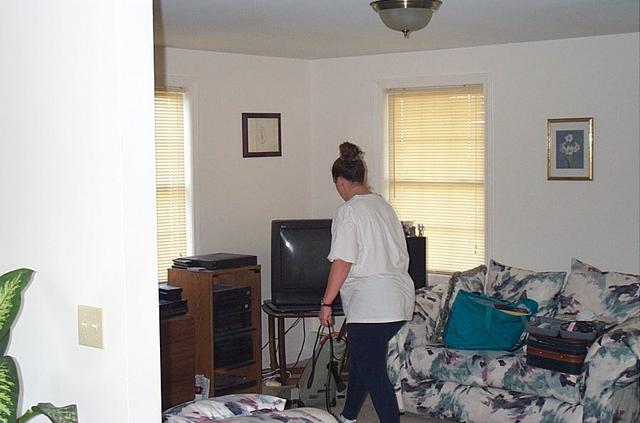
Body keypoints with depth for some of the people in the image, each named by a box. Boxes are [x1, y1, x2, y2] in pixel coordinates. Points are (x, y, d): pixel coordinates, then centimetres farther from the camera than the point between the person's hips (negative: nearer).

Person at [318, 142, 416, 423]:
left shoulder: (347, 211, -10)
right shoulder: (384, 205, 14)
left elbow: (342, 262, -17)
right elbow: (401, 255, 19)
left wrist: (326, 303, -10)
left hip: (371, 304, -9)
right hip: (401, 300, 9)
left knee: (374, 373, -3)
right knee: (361, 359, 24)